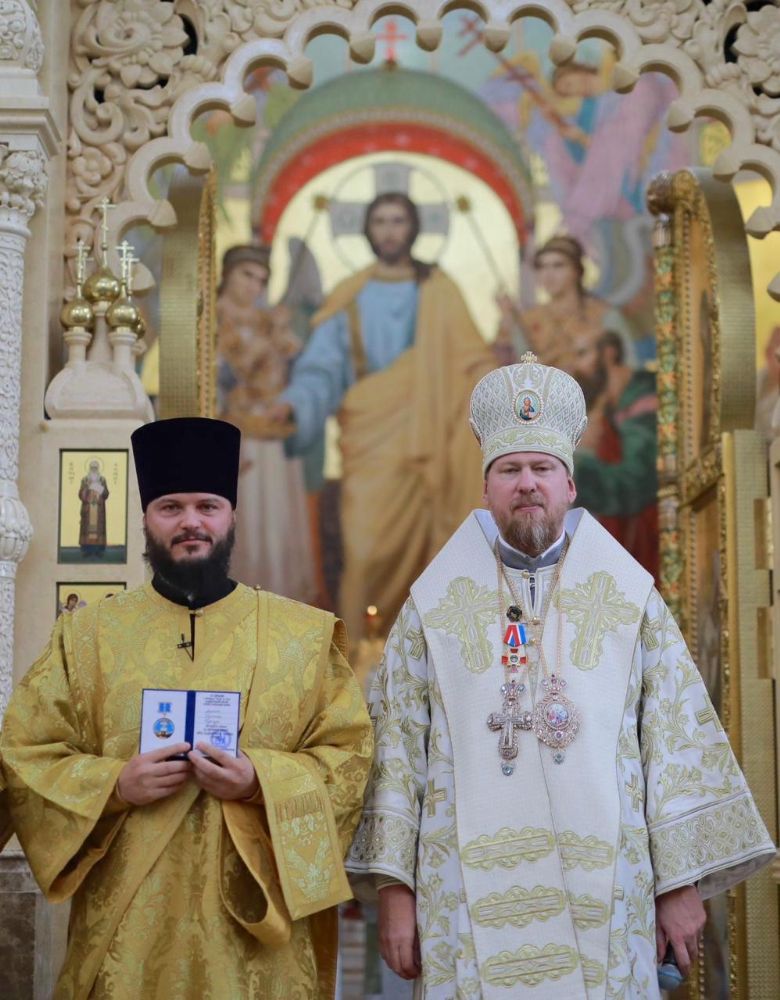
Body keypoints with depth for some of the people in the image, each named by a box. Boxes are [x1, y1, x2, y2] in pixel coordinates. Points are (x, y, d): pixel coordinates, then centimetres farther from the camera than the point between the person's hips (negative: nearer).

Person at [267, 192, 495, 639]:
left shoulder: (438, 291, 10)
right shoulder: (350, 298, 10)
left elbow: (472, 360, 4)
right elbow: (322, 364, 4)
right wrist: (293, 402, -14)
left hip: (425, 439, 0)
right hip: (370, 438, 0)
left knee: (420, 547, -3)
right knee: (367, 549, -10)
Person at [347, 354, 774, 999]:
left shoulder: (629, 599, 7)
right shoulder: (436, 605, 7)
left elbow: (675, 740, 5)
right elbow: (398, 747, 4)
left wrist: (682, 883, 0)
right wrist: (395, 886, -2)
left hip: (601, 892, 0)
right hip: (471, 892, 0)